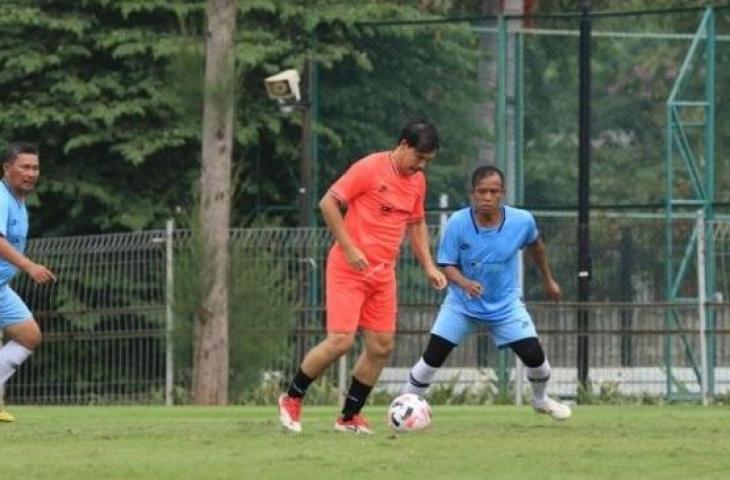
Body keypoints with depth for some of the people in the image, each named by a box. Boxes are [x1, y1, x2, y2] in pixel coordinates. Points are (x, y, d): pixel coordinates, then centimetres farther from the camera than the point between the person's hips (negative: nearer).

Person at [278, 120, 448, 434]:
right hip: (349, 268, -7)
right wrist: (349, 248, -17)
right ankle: (291, 399, 5)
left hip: (383, 274, 7)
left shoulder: (417, 182, 9)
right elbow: (328, 203, -12)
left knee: (382, 346, 2)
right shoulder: (370, 169, -13)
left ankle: (350, 416, 15)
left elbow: (416, 224, 23)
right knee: (341, 340, -14)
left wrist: (428, 266, 12)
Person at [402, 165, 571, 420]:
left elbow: (535, 245, 7)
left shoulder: (522, 221, -16)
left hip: (505, 305, 1)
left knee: (534, 355, -5)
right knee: (433, 356, -9)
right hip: (462, 304, -1)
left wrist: (548, 279, 20)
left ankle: (541, 400, 27)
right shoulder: (457, 223, -22)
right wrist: (464, 283, -38)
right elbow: (447, 265, -16)